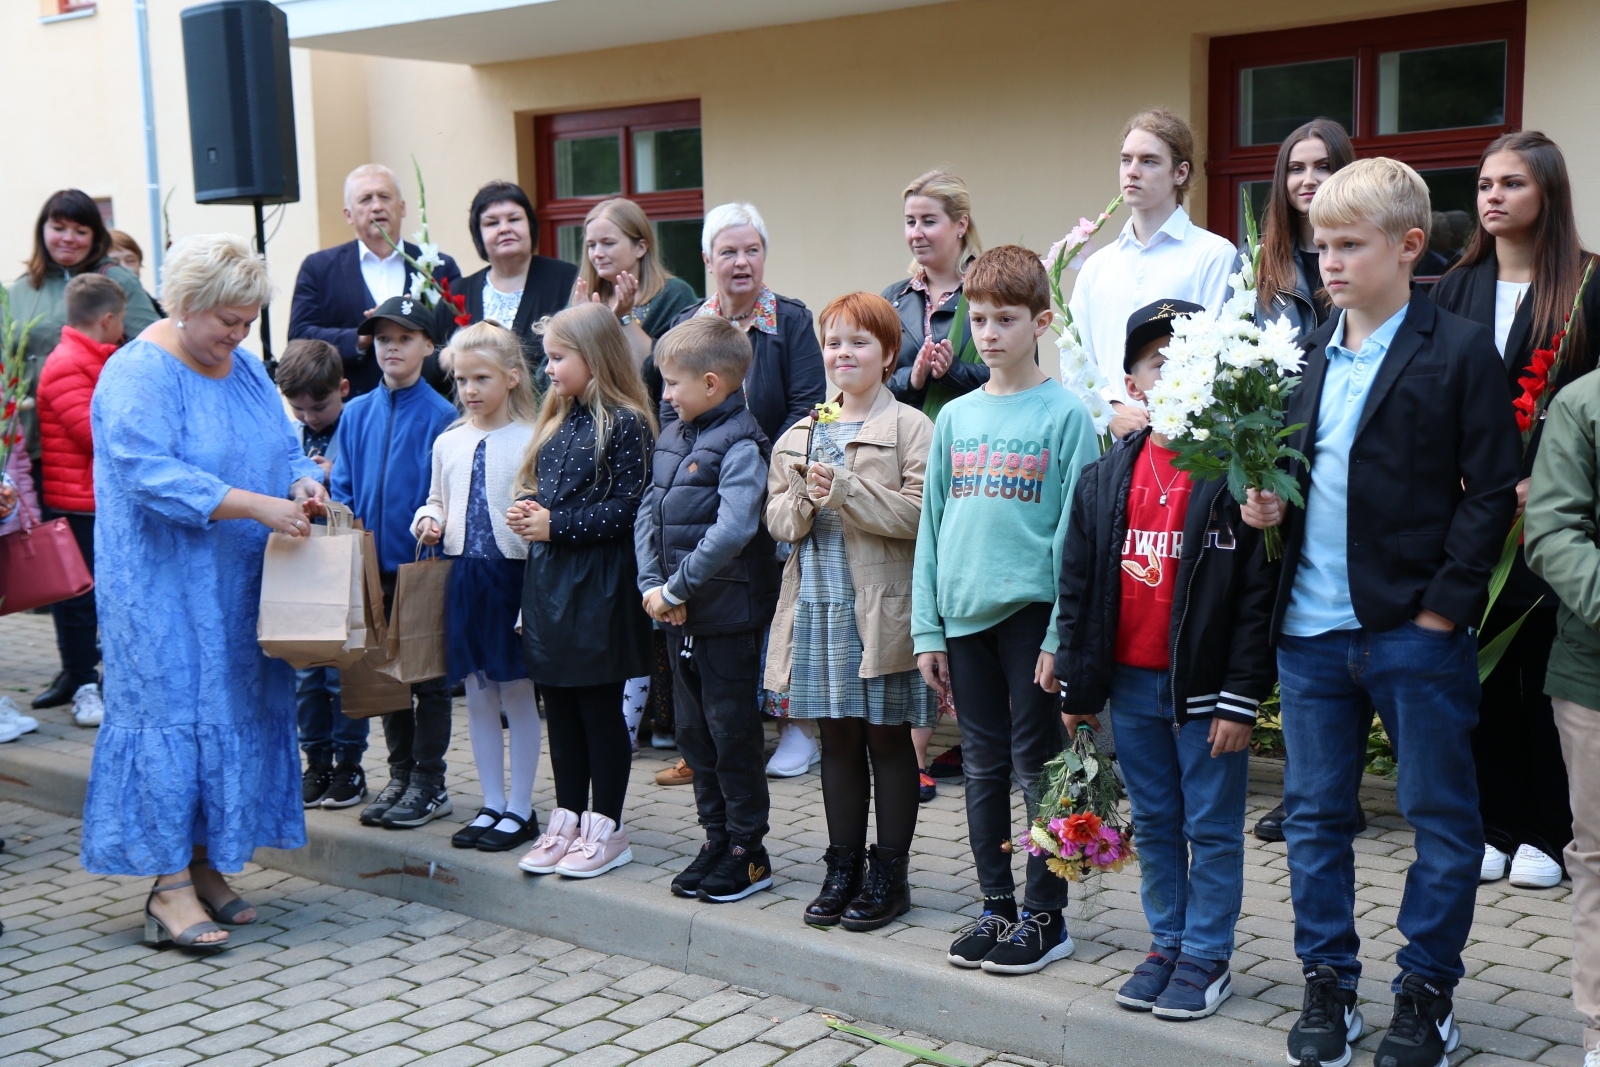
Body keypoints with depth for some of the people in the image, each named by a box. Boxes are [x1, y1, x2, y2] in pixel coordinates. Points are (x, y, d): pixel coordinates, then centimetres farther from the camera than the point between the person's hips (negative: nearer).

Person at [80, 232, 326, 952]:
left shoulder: (246, 368, 12)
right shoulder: (139, 373, -13)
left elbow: (285, 448, 17)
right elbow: (150, 473, -24)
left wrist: (303, 485, -7)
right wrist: (255, 506, -28)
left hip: (239, 585, 8)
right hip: (162, 587, -7)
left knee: (235, 713, 9)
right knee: (171, 710, -6)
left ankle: (205, 866, 20)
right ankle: (170, 887, 0)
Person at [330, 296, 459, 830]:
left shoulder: (441, 416, -7)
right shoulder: (357, 413, 7)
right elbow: (342, 489, 8)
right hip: (372, 566, 5)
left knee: (429, 677, 4)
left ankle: (430, 784, 13)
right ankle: (400, 776, 25)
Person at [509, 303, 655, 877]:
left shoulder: (623, 423, -12)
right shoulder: (557, 421, 13)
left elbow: (626, 507, -16)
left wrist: (557, 525, -16)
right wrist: (526, 512, -1)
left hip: (598, 585, -8)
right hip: (550, 580, 8)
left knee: (600, 706, 2)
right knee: (560, 705, 12)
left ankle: (606, 828, 12)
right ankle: (567, 821, 22)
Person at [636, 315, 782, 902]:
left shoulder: (741, 444, -15)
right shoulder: (672, 436, 11)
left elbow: (733, 530, -26)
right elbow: (648, 513, 9)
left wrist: (676, 588, -21)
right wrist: (651, 584, -5)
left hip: (729, 615, -8)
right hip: (680, 613, 8)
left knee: (733, 733, 1)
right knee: (694, 732, 15)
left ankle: (748, 851, 14)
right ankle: (716, 840, 27)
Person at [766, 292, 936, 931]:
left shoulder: (910, 428, -4)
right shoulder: (800, 436, 15)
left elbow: (919, 513, -16)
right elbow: (777, 520, 10)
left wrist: (844, 490, -20)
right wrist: (806, 501, -11)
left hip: (881, 609, -5)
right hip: (818, 607, 5)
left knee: (887, 738, 4)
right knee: (838, 737, 11)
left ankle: (889, 876, 14)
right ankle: (843, 870, 22)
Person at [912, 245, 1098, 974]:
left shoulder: (1064, 414, -5)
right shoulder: (955, 418, 10)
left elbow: (1077, 530, -8)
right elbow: (932, 526, 11)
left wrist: (1061, 635, -13)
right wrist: (927, 629, 6)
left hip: (1031, 612, -5)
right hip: (964, 613, 5)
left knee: (1036, 767, 2)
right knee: (984, 768, 13)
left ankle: (1045, 917, 14)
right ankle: (997, 907, 24)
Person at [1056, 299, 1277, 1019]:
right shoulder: (1103, 480, 6)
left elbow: (1258, 594, -10)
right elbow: (1077, 591, 9)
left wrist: (1240, 696, -13)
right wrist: (1077, 688, 7)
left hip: (1205, 686, -4)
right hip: (1130, 684, 5)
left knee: (1212, 827, 6)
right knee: (1154, 824, 15)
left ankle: (1207, 957, 19)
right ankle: (1166, 946, 28)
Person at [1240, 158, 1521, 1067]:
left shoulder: (1460, 351, -5)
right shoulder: (1304, 355, 10)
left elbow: (1492, 489, -8)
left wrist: (1445, 605, -12)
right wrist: (1265, 504, -3)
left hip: (1417, 628, -4)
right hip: (1312, 627, 5)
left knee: (1442, 817, 7)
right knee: (1315, 813, 11)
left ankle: (1427, 992, 21)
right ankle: (1329, 983, 24)